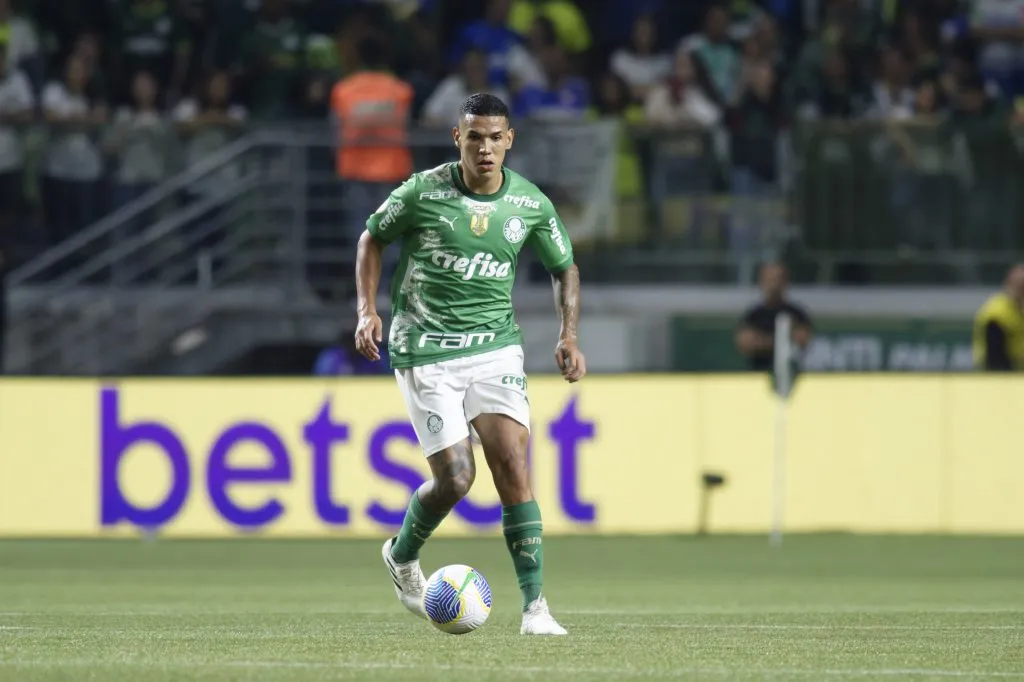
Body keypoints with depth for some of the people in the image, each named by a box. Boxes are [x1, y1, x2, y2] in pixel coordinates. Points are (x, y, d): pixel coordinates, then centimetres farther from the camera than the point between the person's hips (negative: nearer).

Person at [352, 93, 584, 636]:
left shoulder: (531, 204, -1)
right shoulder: (424, 192, -8)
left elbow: (565, 268, 15)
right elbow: (373, 238, 8)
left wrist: (569, 336, 1)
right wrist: (367, 310, -4)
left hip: (495, 346, 2)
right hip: (425, 351, -2)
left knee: (513, 465, -13)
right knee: (455, 477, -7)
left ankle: (535, 606, -12)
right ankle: (403, 556, 26)